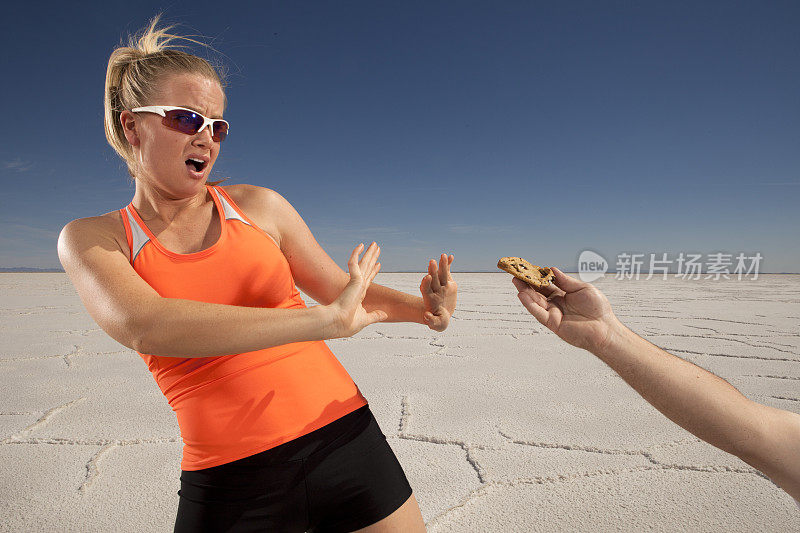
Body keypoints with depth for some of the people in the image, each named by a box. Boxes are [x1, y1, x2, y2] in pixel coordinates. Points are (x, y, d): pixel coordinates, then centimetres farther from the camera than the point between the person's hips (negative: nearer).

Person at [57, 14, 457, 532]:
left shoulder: (258, 205, 3)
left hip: (344, 443, 2)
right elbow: (144, 328, -21)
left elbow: (343, 288, 10)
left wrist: (424, 306, -8)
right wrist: (325, 319, -27)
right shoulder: (89, 239, 0)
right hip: (227, 485, 0)